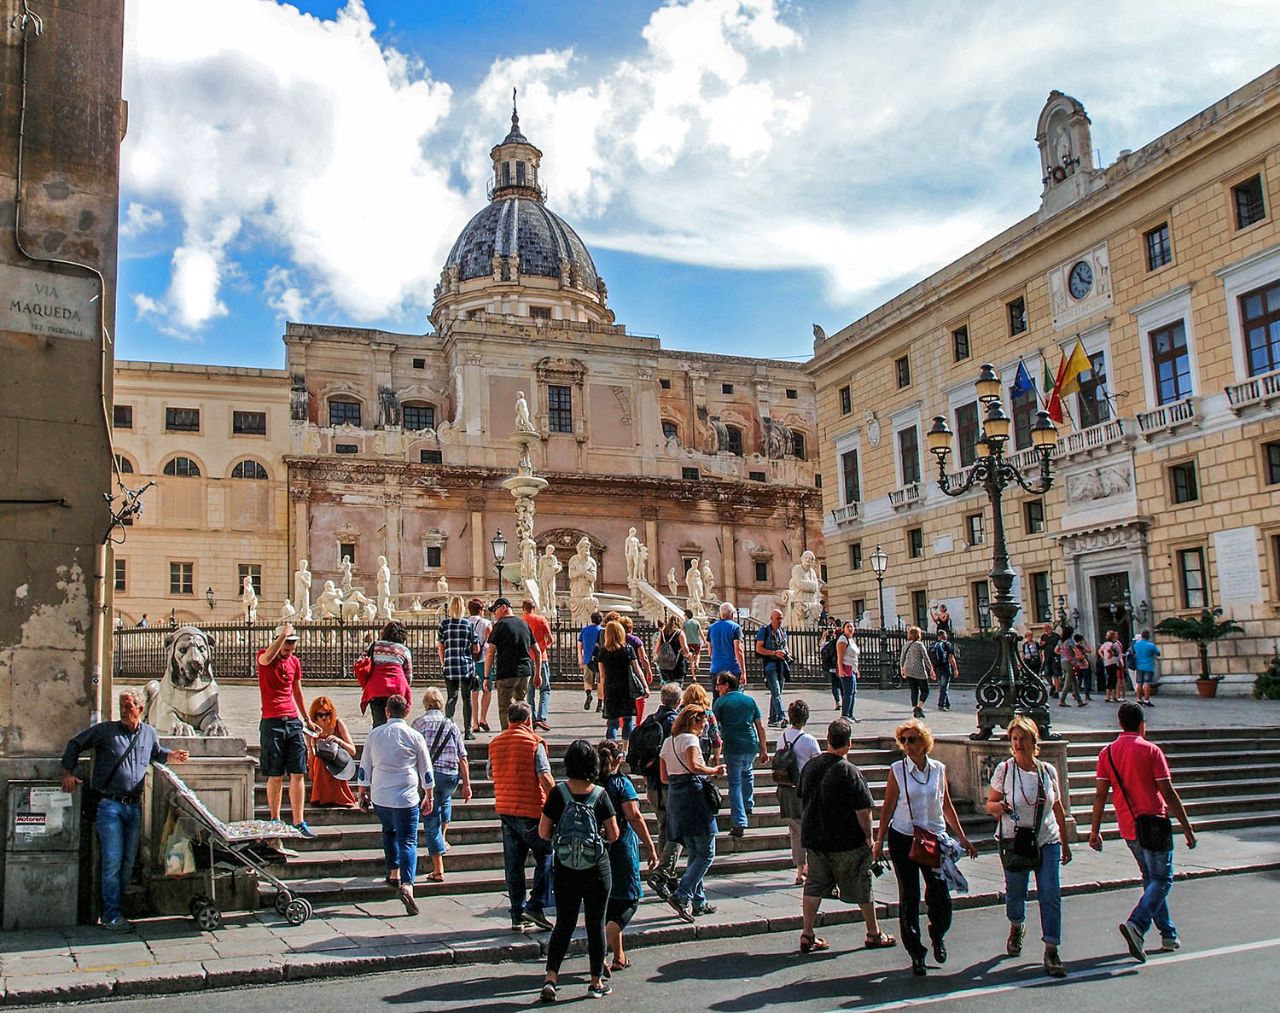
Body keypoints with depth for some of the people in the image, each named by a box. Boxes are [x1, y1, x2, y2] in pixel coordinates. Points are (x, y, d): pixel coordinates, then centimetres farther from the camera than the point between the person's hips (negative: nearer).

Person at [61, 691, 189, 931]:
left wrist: (171, 756, 11)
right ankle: (112, 915, -1)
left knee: (129, 861, 8)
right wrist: (68, 772, -1)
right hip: (109, 805, -4)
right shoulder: (105, 730, 1)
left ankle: (116, 907, 21)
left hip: (134, 806, 5)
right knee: (113, 861, -8)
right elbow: (75, 744, 9)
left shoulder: (149, 733, 13)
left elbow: (156, 753, 31)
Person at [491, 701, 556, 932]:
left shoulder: (495, 743, 8)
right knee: (546, 856, 7)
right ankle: (535, 906, -2)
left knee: (513, 863, 10)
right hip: (531, 809, -6)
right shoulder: (533, 742, -9)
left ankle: (517, 916, 13)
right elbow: (544, 776, -15)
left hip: (504, 809, 6)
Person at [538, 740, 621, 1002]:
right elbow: (613, 835, -6)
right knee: (596, 924, 11)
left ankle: (550, 978, 0)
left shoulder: (558, 793, -9)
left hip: (565, 870, 1)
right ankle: (596, 982, 18)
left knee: (564, 923, 11)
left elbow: (543, 833, -6)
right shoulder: (600, 794, -10)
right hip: (598, 869, -1)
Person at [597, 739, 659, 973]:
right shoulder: (621, 783, -11)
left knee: (610, 902, 16)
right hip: (620, 849, -5)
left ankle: (619, 957, 24)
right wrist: (650, 847, -13)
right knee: (629, 900, 4)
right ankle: (601, 945, -17)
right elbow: (634, 817, -16)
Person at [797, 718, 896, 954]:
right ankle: (874, 934, 23)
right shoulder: (850, 772, -19)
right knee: (861, 886, 10)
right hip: (847, 841, -5)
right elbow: (863, 810, -19)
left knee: (814, 885, 11)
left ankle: (807, 935, 10)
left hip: (813, 838, 5)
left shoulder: (810, 766, 0)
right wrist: (868, 836, -5)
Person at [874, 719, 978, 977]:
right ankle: (916, 954, 16)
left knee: (940, 895, -5)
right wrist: (879, 840, -3)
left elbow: (947, 806, 13)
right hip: (903, 839, -2)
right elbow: (888, 807, 0)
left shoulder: (938, 769, 3)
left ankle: (937, 937, 26)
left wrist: (962, 837, 14)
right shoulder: (897, 770, -4)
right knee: (909, 897, 3)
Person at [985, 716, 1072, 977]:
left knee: (1050, 894, -8)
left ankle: (1051, 952, -2)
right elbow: (990, 804, 2)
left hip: (1047, 841, 1)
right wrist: (1000, 806, -21)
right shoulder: (1004, 770, -4)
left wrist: (1065, 843, 15)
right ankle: (1016, 926, 42)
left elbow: (1058, 809, 12)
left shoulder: (1048, 771, 3)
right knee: (1015, 893, 9)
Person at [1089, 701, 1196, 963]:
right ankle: (1136, 924, -19)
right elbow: (1169, 794, -10)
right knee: (1162, 879, 0)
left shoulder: (1107, 753, 2)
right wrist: (1187, 829, -3)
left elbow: (1100, 794, 0)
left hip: (1128, 828, 5)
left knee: (1151, 879, 19)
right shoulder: (1151, 750, -10)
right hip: (1153, 824, -5)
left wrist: (1095, 831, 5)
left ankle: (1168, 934, 22)